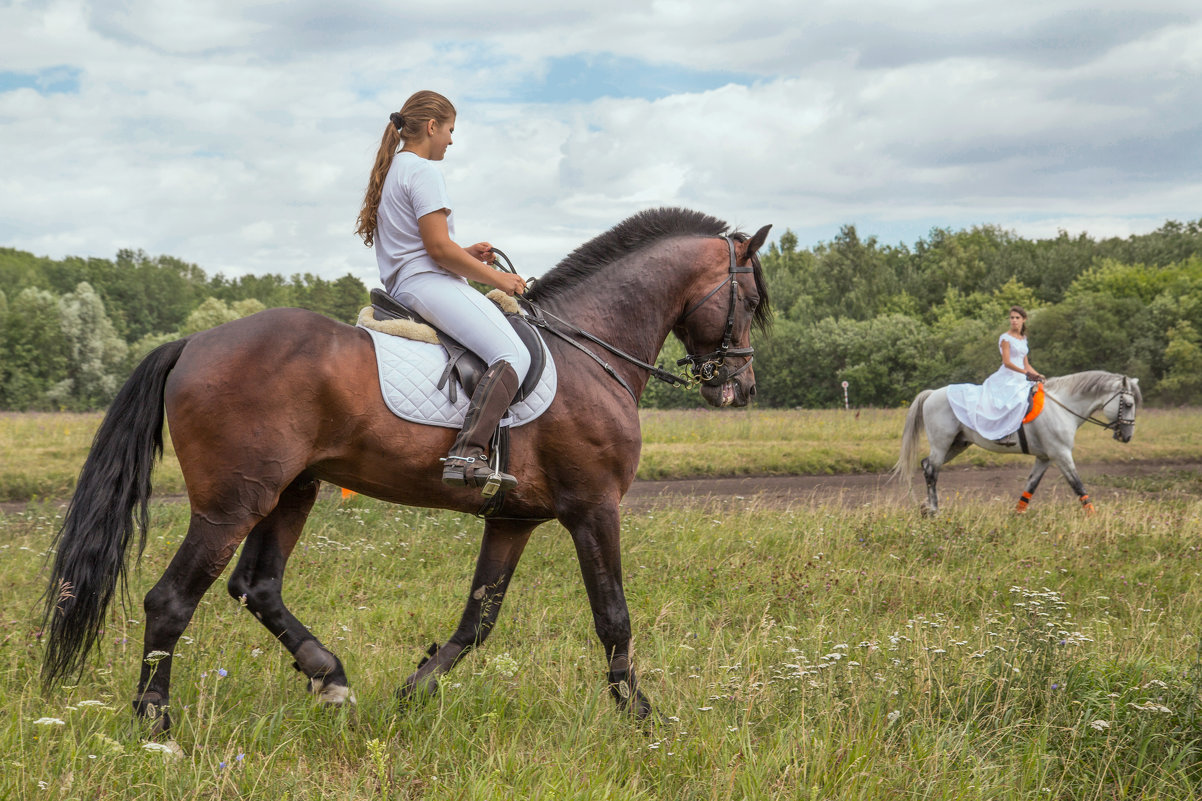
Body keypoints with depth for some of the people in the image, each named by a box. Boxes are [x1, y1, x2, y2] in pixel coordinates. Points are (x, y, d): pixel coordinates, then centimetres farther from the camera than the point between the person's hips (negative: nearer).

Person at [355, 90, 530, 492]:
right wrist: (496, 278, -7)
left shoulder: (393, 169, 23)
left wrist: (465, 254, 21)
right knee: (512, 355, -25)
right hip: (429, 282, -11)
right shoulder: (423, 171, -8)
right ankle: (466, 454, -42)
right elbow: (438, 248, -16)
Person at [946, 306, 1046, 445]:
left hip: (1020, 380, 9)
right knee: (1018, 399, -32)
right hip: (1007, 378, -9)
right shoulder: (1005, 338, -5)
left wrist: (1038, 375, 8)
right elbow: (1007, 362, -15)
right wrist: (1025, 372, -24)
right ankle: (1004, 433, -33)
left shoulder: (1023, 339, 19)